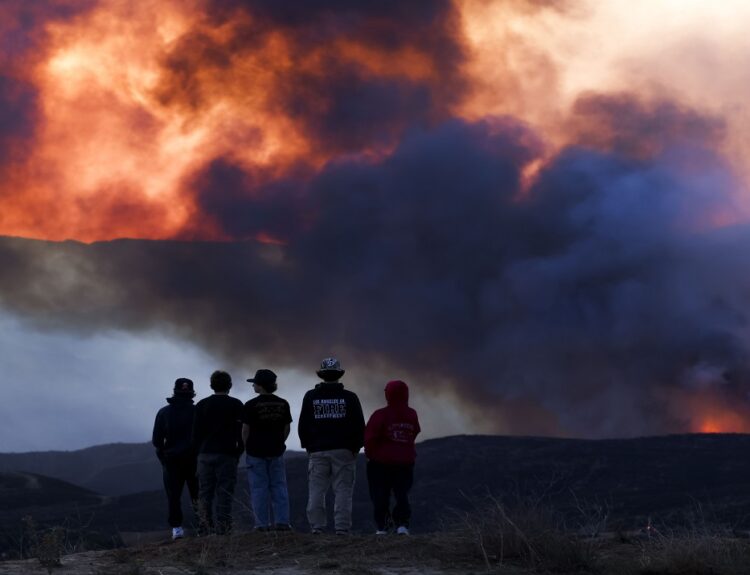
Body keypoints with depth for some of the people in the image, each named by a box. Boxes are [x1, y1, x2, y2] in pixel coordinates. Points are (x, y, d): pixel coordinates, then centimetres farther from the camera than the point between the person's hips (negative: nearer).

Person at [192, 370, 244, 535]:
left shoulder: (202, 405, 8)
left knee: (205, 492, 6)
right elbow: (242, 432, -1)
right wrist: (238, 452, 8)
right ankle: (222, 528, -8)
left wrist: (198, 453, 12)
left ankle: (204, 528, 0)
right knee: (225, 492, -3)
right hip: (227, 454, -2)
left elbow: (196, 433, 7)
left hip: (205, 454, 2)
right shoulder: (236, 405, 2)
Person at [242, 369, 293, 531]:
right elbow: (287, 428, 7)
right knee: (279, 486, 8)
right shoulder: (282, 404, 3)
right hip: (276, 451, 4)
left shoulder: (251, 405, -10)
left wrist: (247, 447, 7)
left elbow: (245, 430, -6)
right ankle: (282, 521, 4)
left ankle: (262, 523, 1)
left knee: (259, 488, 2)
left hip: (255, 451, -4)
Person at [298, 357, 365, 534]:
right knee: (343, 490, 0)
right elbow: (359, 426, 3)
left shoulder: (310, 397, 4)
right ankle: (342, 528, -5)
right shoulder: (350, 397, 1)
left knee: (316, 490, 4)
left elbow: (303, 426, 8)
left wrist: (308, 446, 19)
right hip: (344, 451, -1)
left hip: (317, 451, 1)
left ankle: (317, 527, -1)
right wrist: (356, 447, 15)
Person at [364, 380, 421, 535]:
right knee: (402, 494, 9)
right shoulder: (412, 415, 1)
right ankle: (402, 524, -6)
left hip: (381, 463, -3)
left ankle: (381, 526, 3)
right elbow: (414, 434, 10)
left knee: (380, 495, 6)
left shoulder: (380, 415, -14)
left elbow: (369, 437, -14)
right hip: (405, 462, 3)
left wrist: (370, 454, 3)